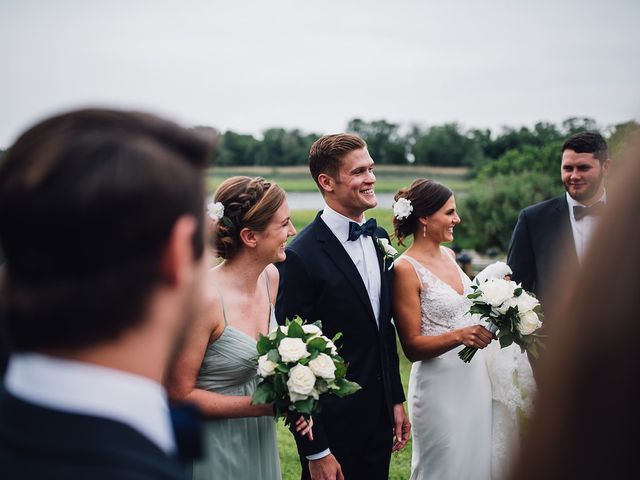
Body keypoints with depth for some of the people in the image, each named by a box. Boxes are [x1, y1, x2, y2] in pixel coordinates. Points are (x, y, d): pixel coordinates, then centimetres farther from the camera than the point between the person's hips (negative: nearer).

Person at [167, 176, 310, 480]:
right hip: (214, 450, -7)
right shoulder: (206, 298, -27)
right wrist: (267, 406, -21)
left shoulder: (270, 277, -3)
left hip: (260, 440, 7)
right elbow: (180, 395, -20)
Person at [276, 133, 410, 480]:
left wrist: (397, 399, 14)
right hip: (333, 426, -6)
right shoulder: (301, 256, -18)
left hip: (380, 419, 7)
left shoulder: (378, 239, 6)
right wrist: (315, 451, -15)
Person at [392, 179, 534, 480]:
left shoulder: (448, 255, 8)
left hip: (476, 377, 8)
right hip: (442, 389, -7)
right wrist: (460, 335, -28)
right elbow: (412, 347, -15)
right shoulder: (406, 268, -15)